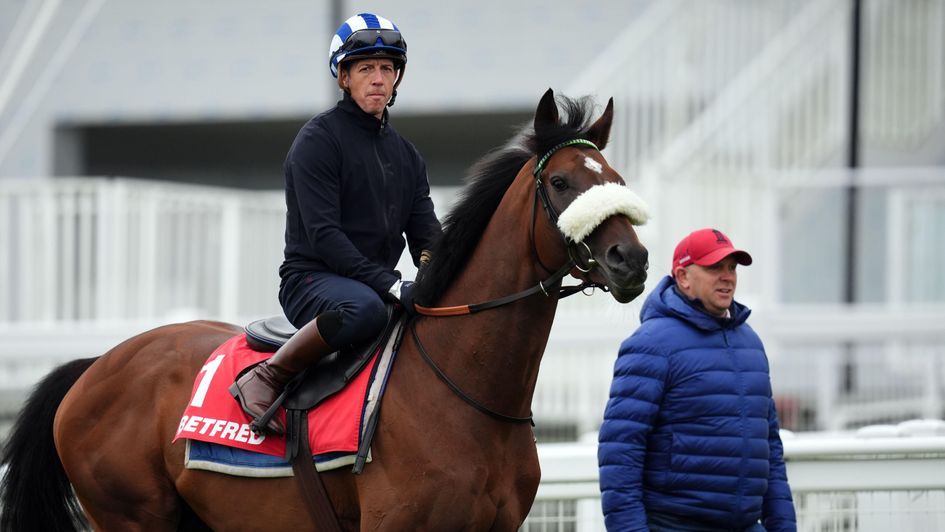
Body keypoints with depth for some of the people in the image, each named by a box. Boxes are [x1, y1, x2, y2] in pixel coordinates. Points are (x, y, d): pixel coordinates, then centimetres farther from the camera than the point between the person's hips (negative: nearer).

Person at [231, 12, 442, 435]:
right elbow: (323, 235, -15)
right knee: (364, 308, -40)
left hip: (377, 285, 7)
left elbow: (426, 235, 12)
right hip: (313, 280, -7)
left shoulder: (406, 156, 18)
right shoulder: (319, 140, -5)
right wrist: (391, 285, -24)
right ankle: (265, 378, -26)